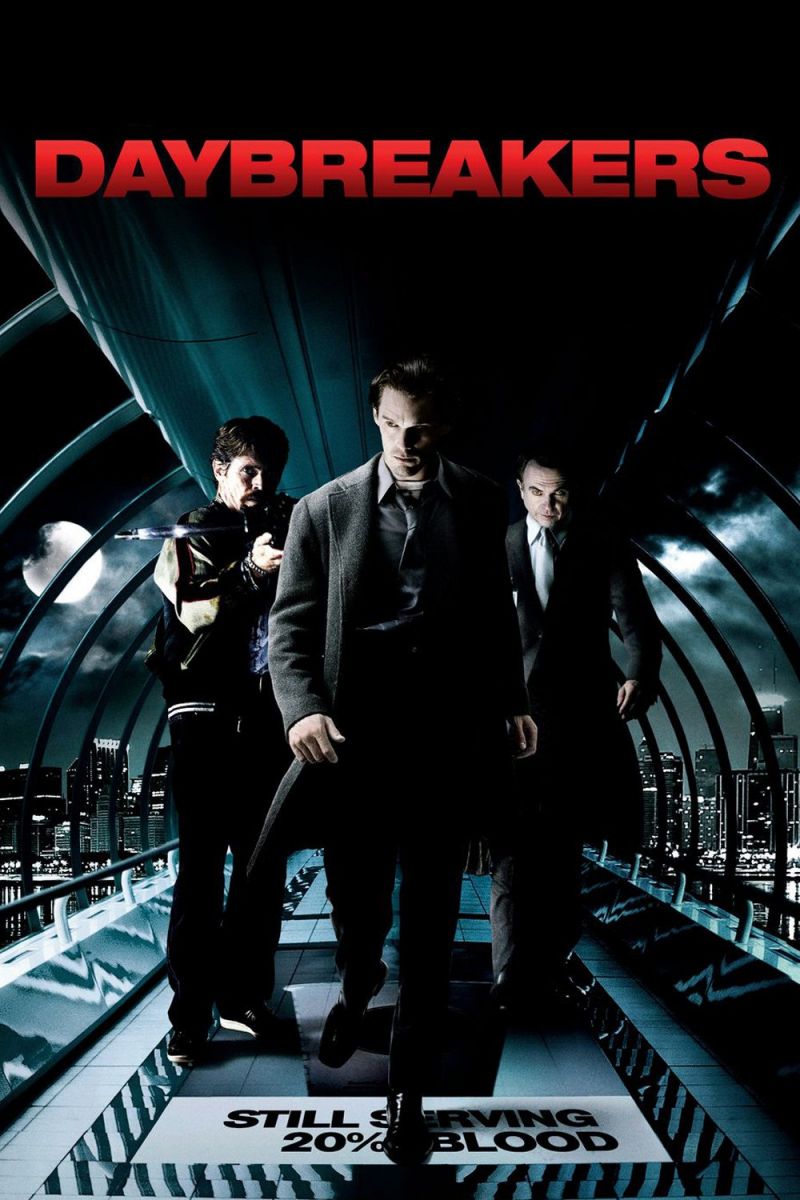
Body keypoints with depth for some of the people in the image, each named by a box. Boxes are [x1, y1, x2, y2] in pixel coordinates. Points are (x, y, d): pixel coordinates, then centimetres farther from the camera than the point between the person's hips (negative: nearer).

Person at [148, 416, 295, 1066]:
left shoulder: (288, 528, 15)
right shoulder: (192, 537, 5)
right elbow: (194, 612, -11)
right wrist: (249, 571, -25)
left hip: (268, 718, 4)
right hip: (207, 716, -4)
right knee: (201, 863, -4)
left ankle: (243, 994, 17)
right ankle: (191, 1012, 2)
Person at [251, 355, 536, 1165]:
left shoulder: (479, 503, 5)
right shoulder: (325, 509, 0)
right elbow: (291, 622, -2)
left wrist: (511, 700, 9)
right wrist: (302, 707, -17)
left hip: (445, 736, 1)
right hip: (355, 737, 0)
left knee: (430, 917, 8)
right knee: (355, 899, 11)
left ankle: (409, 1088, 24)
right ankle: (356, 988, 49)